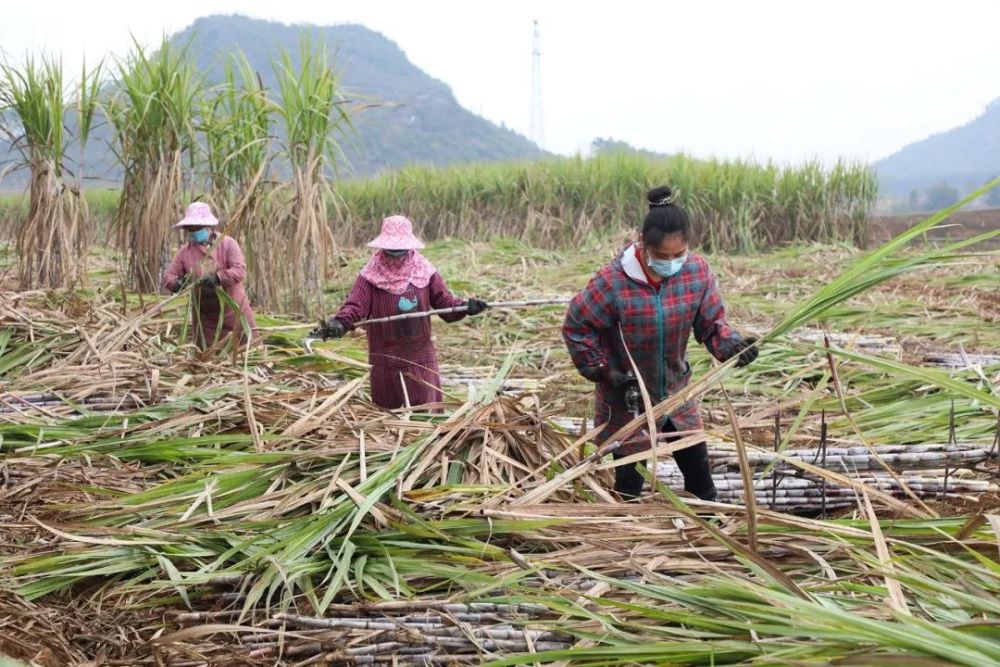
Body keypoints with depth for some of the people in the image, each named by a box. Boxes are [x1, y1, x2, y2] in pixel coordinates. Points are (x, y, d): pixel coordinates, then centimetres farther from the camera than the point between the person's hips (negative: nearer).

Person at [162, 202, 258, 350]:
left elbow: (240, 270, -19)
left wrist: (217, 278, -34)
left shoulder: (228, 244, -8)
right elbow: (168, 277, 0)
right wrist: (179, 283, -23)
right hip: (205, 314, 3)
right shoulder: (185, 251, 0)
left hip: (233, 309, -2)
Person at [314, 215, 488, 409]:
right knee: (389, 409, 10)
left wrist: (465, 307, -19)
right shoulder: (371, 276, -6)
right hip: (386, 356, -1)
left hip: (421, 356, 2)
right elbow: (354, 307, -15)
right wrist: (338, 324, -35)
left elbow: (444, 301, 1)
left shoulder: (424, 272, 1)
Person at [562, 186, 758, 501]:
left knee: (698, 467, 15)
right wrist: (604, 370, -17)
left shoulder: (697, 271, -15)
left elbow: (711, 322, -4)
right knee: (629, 480, 8)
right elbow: (576, 326, -13)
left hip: (676, 392, 4)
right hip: (628, 398, -4)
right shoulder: (613, 281, -26)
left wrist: (731, 345, -24)